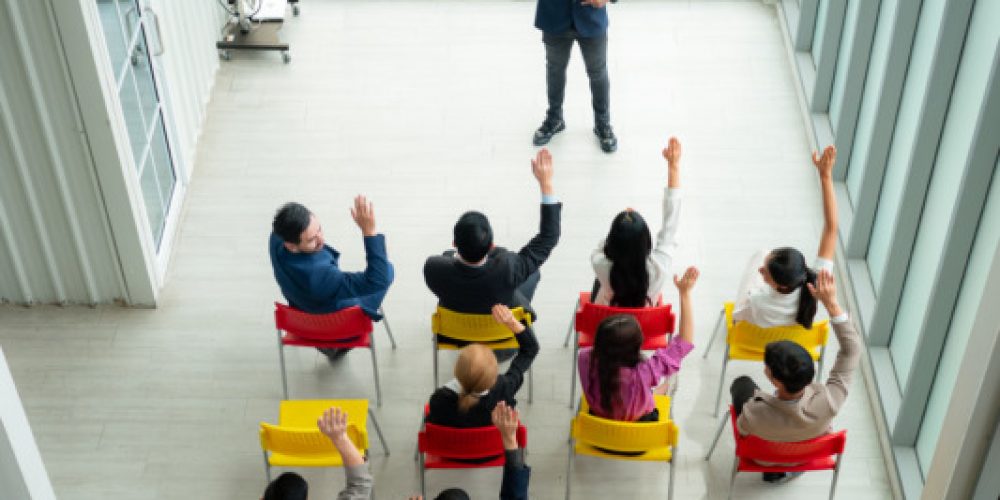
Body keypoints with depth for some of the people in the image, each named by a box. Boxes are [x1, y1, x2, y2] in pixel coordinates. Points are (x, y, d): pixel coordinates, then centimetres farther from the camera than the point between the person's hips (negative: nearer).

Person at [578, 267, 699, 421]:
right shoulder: (642, 374, -43)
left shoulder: (587, 360, -35)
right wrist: (685, 293, -33)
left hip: (599, 420, 3)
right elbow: (684, 343, -34)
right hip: (640, 426, -2)